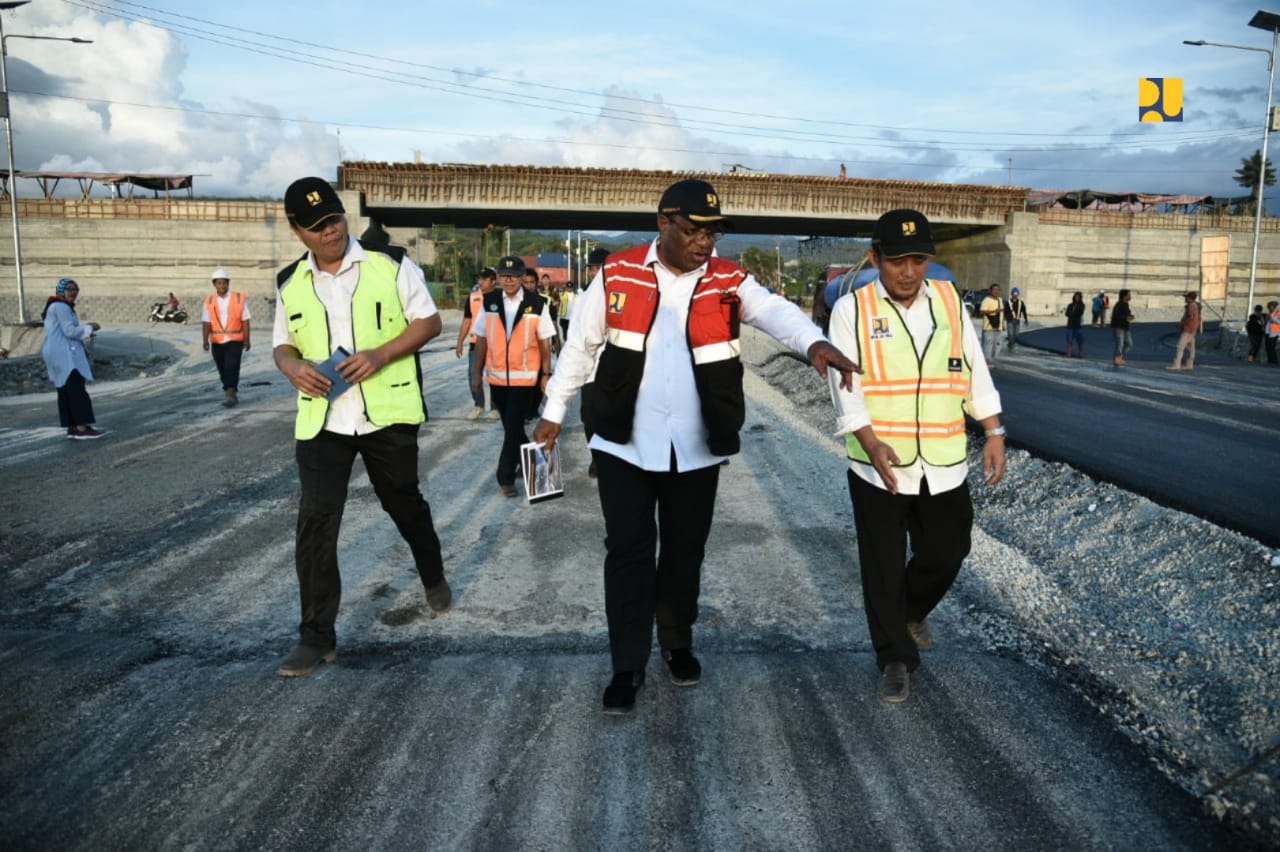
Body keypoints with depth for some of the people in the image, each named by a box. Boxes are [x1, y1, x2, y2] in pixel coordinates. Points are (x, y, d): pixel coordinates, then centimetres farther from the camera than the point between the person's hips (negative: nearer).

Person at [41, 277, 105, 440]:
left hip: (59, 353, 11)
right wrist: (89, 328, -6)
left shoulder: (56, 306, 23)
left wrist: (85, 328, 12)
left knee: (65, 391, 9)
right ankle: (82, 427, -18)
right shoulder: (61, 306, -11)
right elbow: (70, 331, -19)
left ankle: (72, 428, 10)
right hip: (63, 354, -11)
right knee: (77, 389, -14)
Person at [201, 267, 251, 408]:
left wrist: (247, 340, -2)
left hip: (235, 340, -3)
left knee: (232, 367, -14)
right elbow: (206, 323, -3)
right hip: (217, 342, 3)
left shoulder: (239, 298, -4)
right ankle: (233, 394, 25)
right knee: (223, 370, 10)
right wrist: (205, 340, -15)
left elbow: (245, 321, -1)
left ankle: (230, 395, -16)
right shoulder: (209, 301, 1)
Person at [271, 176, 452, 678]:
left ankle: (434, 577, 45)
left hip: (388, 414, -2)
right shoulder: (290, 284, 7)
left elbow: (429, 322, -3)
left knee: (404, 503, 16)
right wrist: (292, 366, -10)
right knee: (315, 523, -3)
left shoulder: (391, 265, -4)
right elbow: (283, 344, 16)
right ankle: (317, 636, 8)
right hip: (321, 421, 2)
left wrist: (380, 354, -18)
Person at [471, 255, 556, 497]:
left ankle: (506, 477, 4)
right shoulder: (489, 302, 1)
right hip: (497, 376, 4)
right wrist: (477, 372, 7)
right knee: (510, 425, 16)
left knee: (513, 427, -5)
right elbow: (482, 339, 6)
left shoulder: (537, 304, -8)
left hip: (524, 376, -4)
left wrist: (546, 374, -3)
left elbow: (544, 342, -3)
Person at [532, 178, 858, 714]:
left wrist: (814, 343, -41)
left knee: (686, 551, 13)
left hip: (696, 448, 1)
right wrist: (555, 412, 10)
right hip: (624, 445, -1)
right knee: (629, 551, 1)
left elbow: (776, 312, -19)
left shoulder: (729, 282, -1)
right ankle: (627, 666, 14)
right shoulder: (618, 274, -2)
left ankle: (677, 643, 36)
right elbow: (581, 344, 6)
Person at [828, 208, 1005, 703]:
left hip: (944, 463, 4)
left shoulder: (949, 301, 6)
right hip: (878, 466, -3)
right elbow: (846, 388, -12)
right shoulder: (852, 309, -6)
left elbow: (974, 370, 11)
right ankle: (895, 658, 25)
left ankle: (911, 612, 45)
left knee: (945, 555, 14)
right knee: (883, 568, 6)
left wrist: (994, 432, 5)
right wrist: (872, 444, -24)